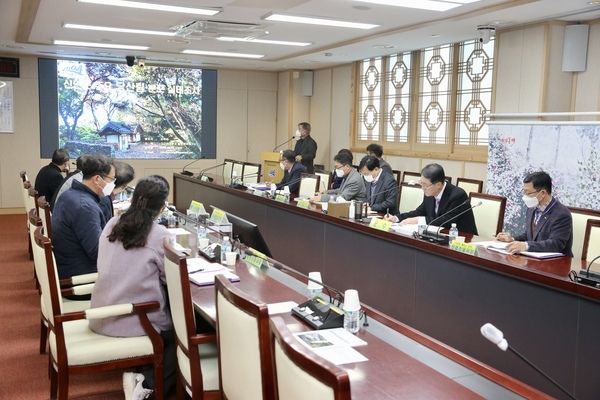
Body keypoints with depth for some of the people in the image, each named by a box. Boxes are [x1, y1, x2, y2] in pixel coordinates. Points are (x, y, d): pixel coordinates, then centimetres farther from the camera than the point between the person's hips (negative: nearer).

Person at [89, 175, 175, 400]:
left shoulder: (111, 225, 1)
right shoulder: (159, 235, -15)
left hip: (102, 318, 6)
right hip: (137, 322, -6)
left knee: (173, 318, 26)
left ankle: (136, 372, 11)